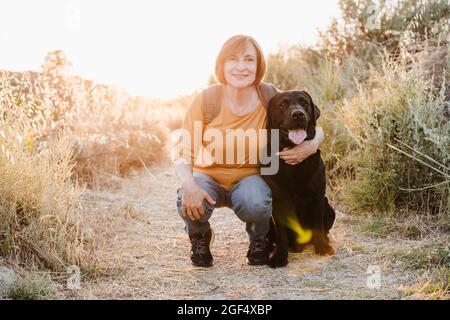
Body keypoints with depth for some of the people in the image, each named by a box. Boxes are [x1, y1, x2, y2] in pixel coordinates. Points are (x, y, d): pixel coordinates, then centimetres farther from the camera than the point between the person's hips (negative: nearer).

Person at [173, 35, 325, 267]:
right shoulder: (205, 100, -18)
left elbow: (315, 130, -3)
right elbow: (182, 152, -16)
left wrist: (312, 145, -28)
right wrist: (189, 185, -36)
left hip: (248, 178, 0)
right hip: (208, 177, 0)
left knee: (256, 204, -34)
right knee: (189, 204, -33)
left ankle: (259, 239, 5)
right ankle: (200, 237, 6)